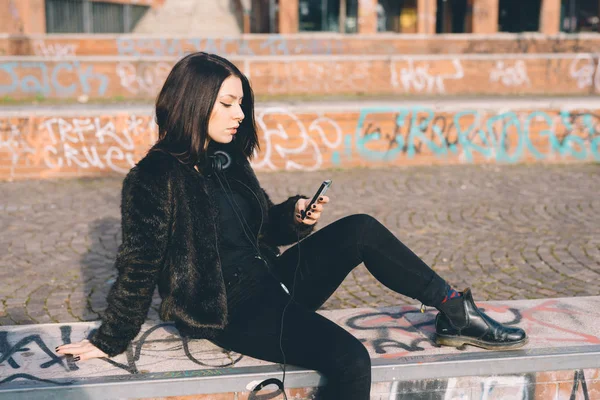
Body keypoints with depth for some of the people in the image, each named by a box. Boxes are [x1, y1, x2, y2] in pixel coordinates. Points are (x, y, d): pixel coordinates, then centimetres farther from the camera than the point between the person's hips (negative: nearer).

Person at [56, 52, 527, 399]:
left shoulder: (228, 159, 8)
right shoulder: (156, 179, -15)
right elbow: (139, 267, -11)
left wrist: (295, 215, -5)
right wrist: (110, 341, -6)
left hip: (270, 281, 8)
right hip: (232, 311, -8)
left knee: (360, 229, -11)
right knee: (349, 359, -28)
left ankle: (454, 312, -3)